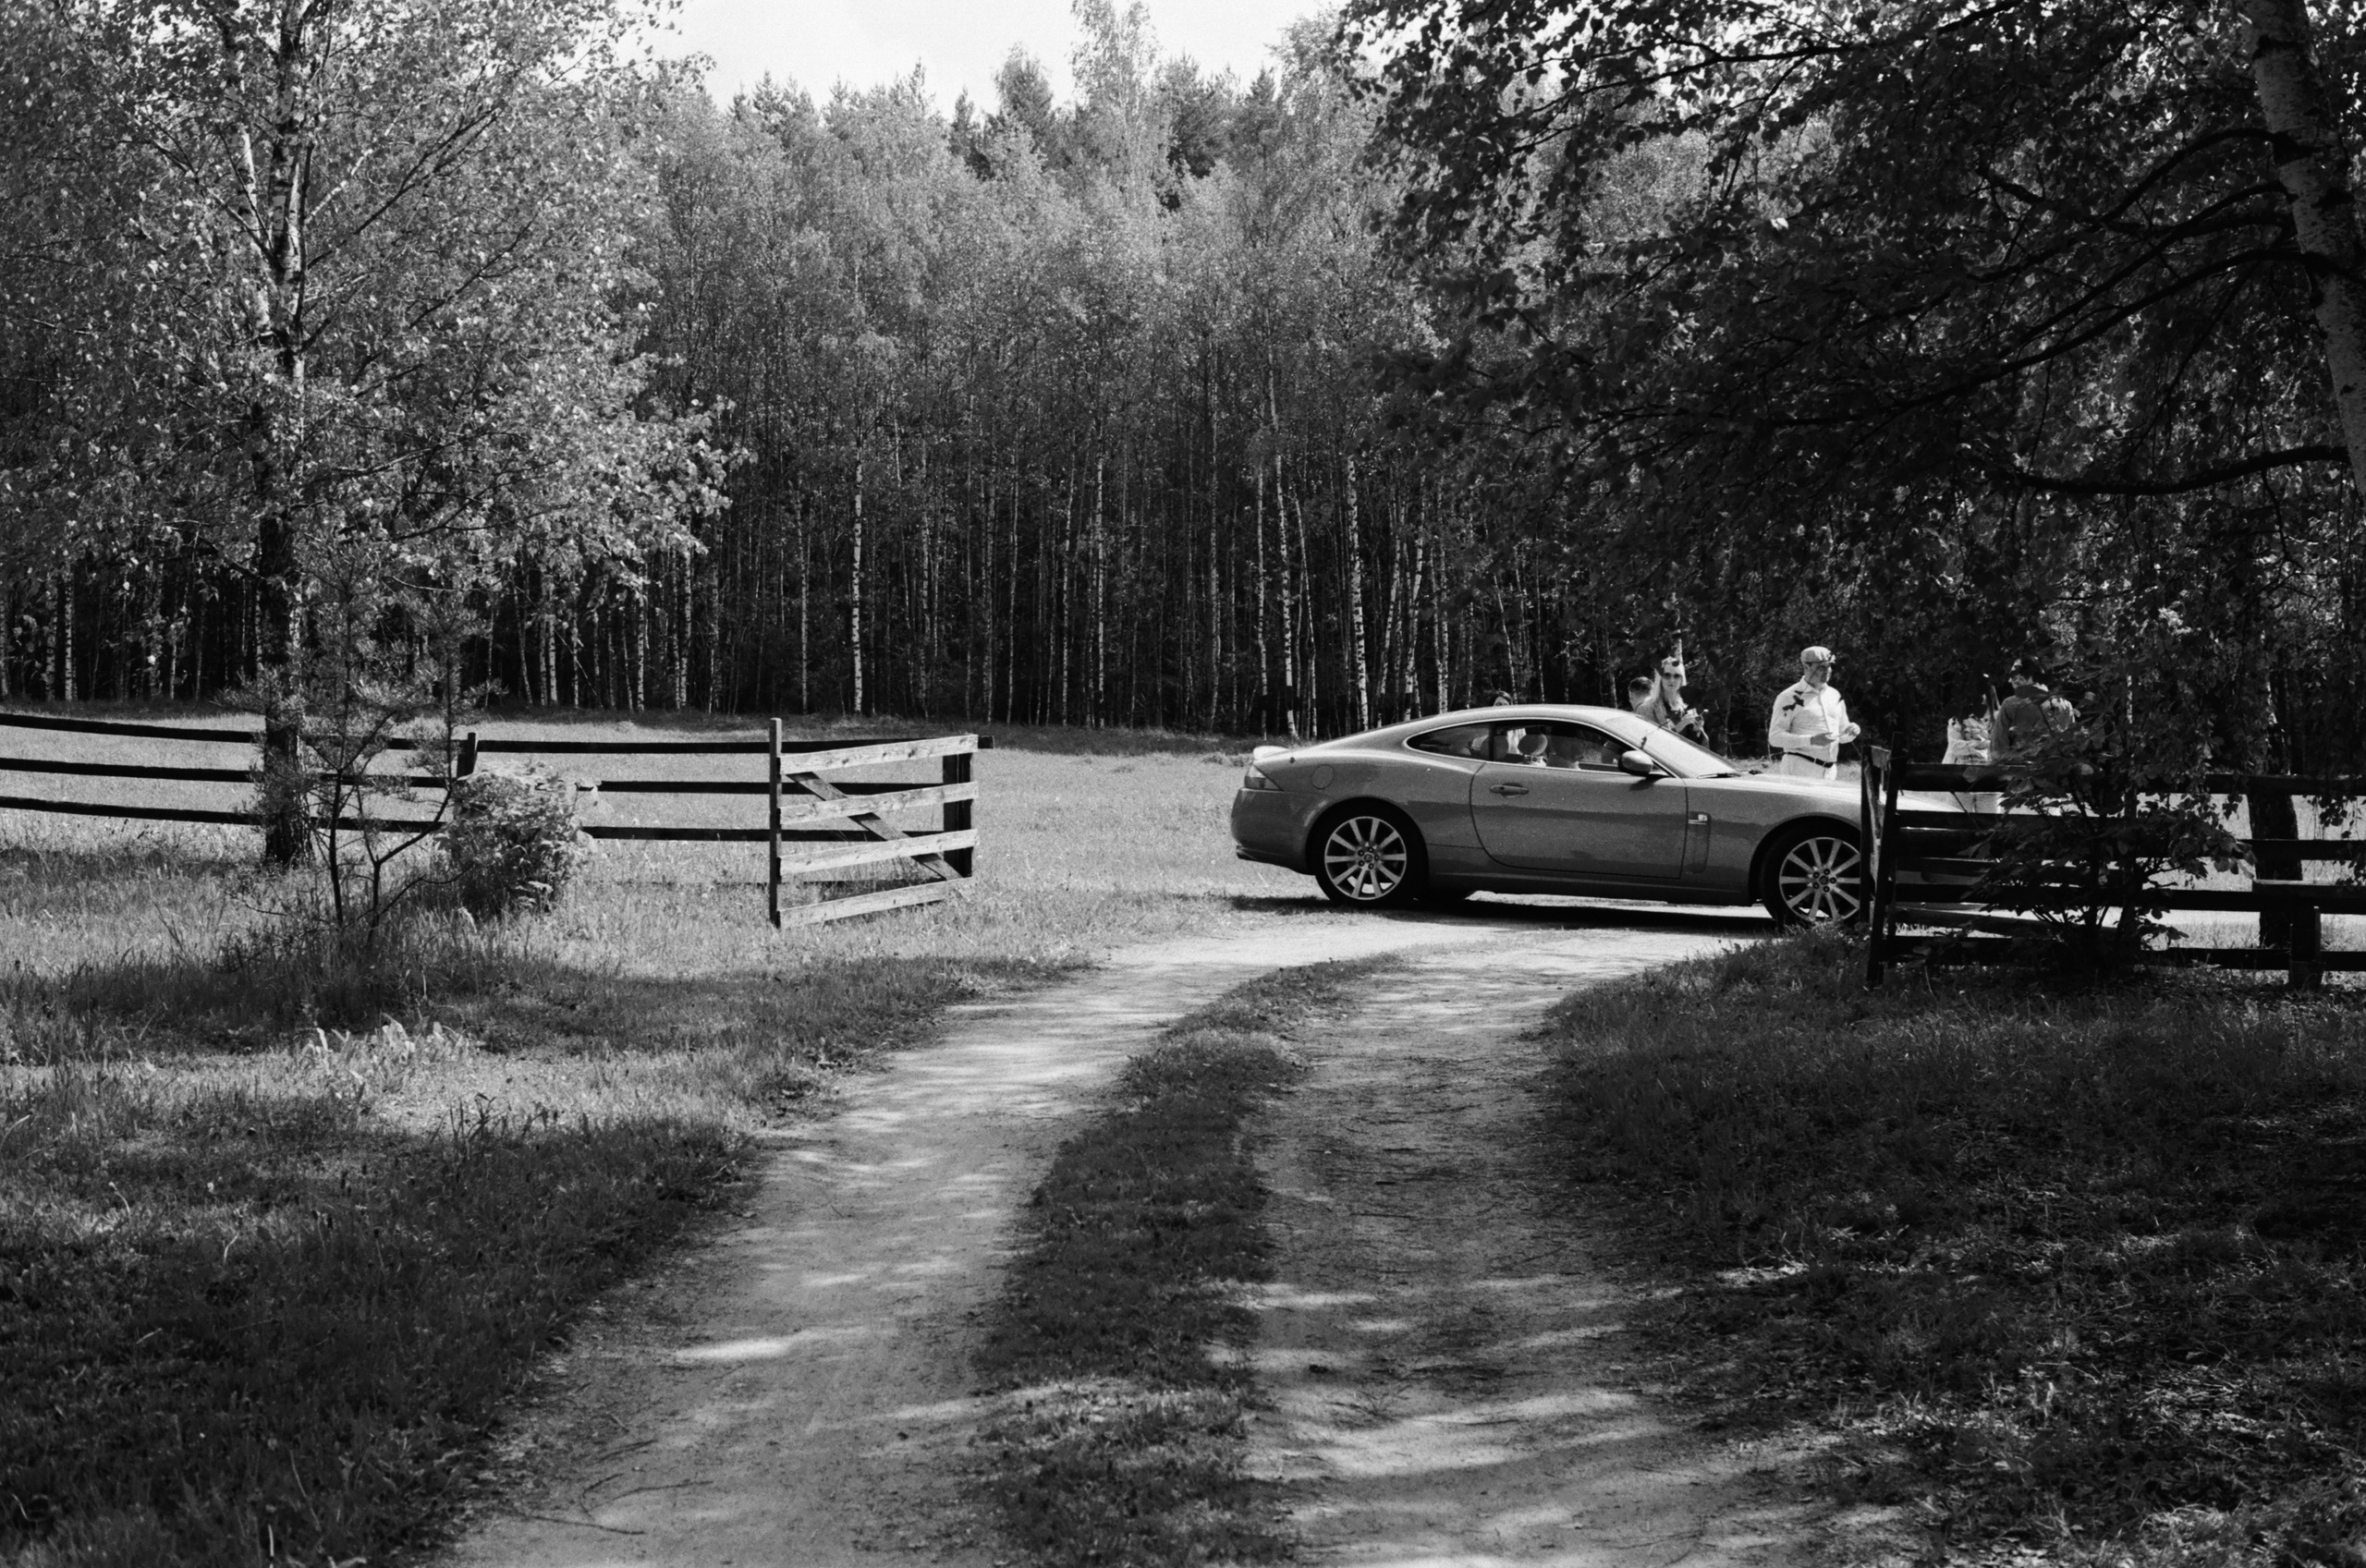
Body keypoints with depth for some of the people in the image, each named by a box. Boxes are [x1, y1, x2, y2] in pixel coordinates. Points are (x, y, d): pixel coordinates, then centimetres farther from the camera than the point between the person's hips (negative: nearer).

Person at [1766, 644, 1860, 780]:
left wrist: (1851, 731, 0)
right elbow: (1775, 737, -11)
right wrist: (1812, 740, -22)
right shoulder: (1790, 697, -5)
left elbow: (1842, 737, 24)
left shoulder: (1834, 695, 15)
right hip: (1799, 770, -6)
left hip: (1829, 772, 6)